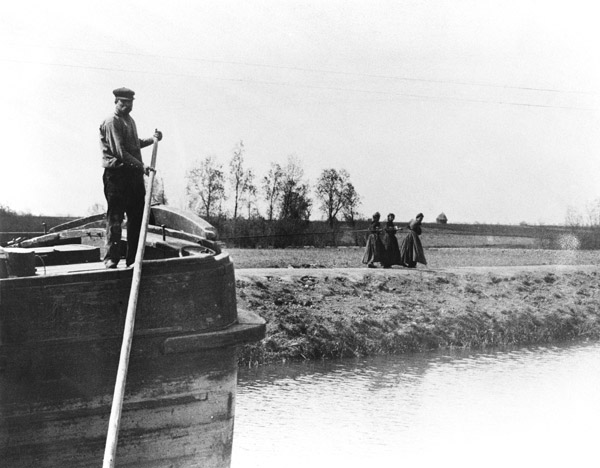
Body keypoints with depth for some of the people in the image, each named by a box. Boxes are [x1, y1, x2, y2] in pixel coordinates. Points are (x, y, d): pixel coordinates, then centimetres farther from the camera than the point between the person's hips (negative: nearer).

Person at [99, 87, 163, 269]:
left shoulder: (130, 120, 20)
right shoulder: (111, 122, -10)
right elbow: (120, 152, -19)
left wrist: (152, 139, 15)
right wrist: (141, 165, -23)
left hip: (134, 174, 9)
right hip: (117, 174, -9)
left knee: (137, 217, 9)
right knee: (115, 217, -8)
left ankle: (133, 259, 17)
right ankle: (111, 258, -6)